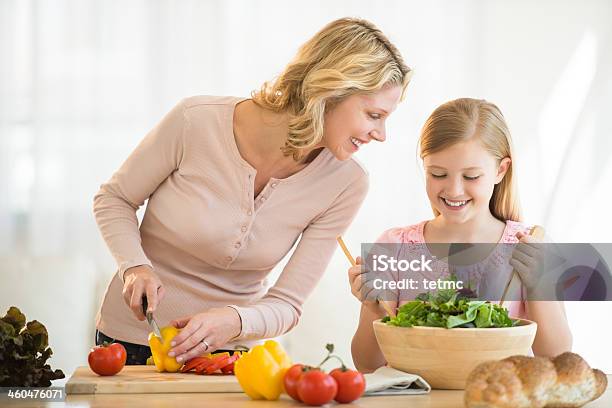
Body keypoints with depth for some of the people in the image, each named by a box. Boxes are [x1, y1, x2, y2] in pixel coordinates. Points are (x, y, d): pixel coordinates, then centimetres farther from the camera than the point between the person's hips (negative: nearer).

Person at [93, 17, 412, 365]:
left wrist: (236, 321, -29)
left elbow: (286, 305, -8)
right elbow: (114, 199, 0)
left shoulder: (345, 183, -10)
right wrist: (135, 267, -18)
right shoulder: (198, 121, -17)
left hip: (232, 348, 3)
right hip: (131, 339, -3)